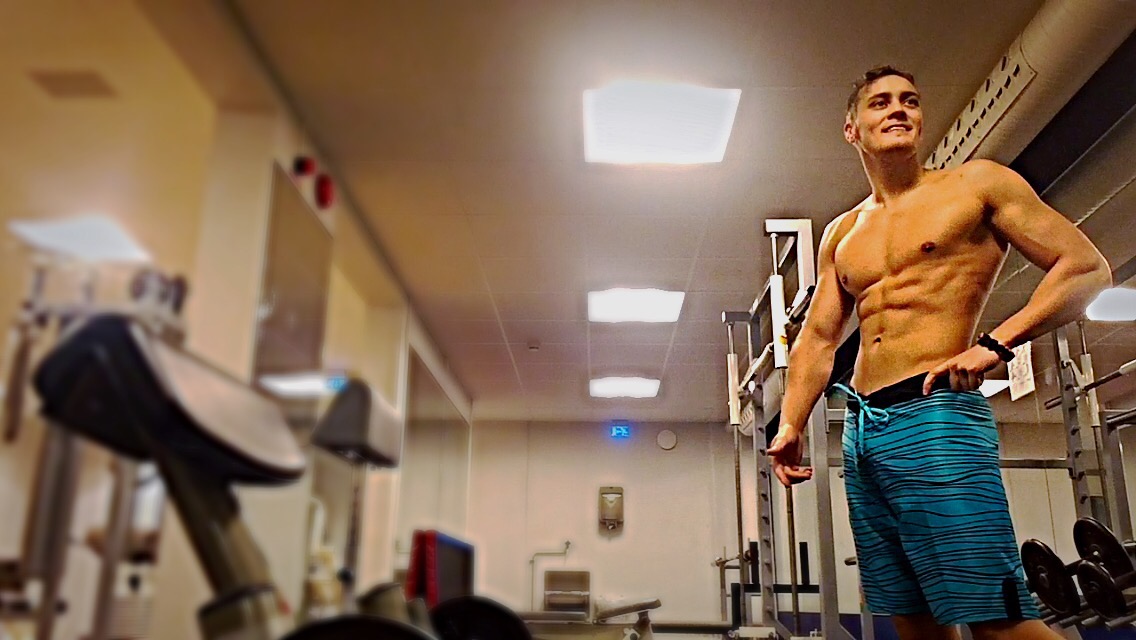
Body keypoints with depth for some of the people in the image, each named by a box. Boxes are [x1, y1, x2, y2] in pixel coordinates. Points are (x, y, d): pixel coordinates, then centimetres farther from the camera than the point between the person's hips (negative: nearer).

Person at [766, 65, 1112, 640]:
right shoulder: (841, 234, 20)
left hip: (937, 416, -5)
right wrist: (790, 426, 3)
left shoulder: (976, 184, 6)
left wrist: (996, 343, -13)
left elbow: (1087, 268, 1)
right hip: (860, 432, 6)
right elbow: (817, 339, 17)